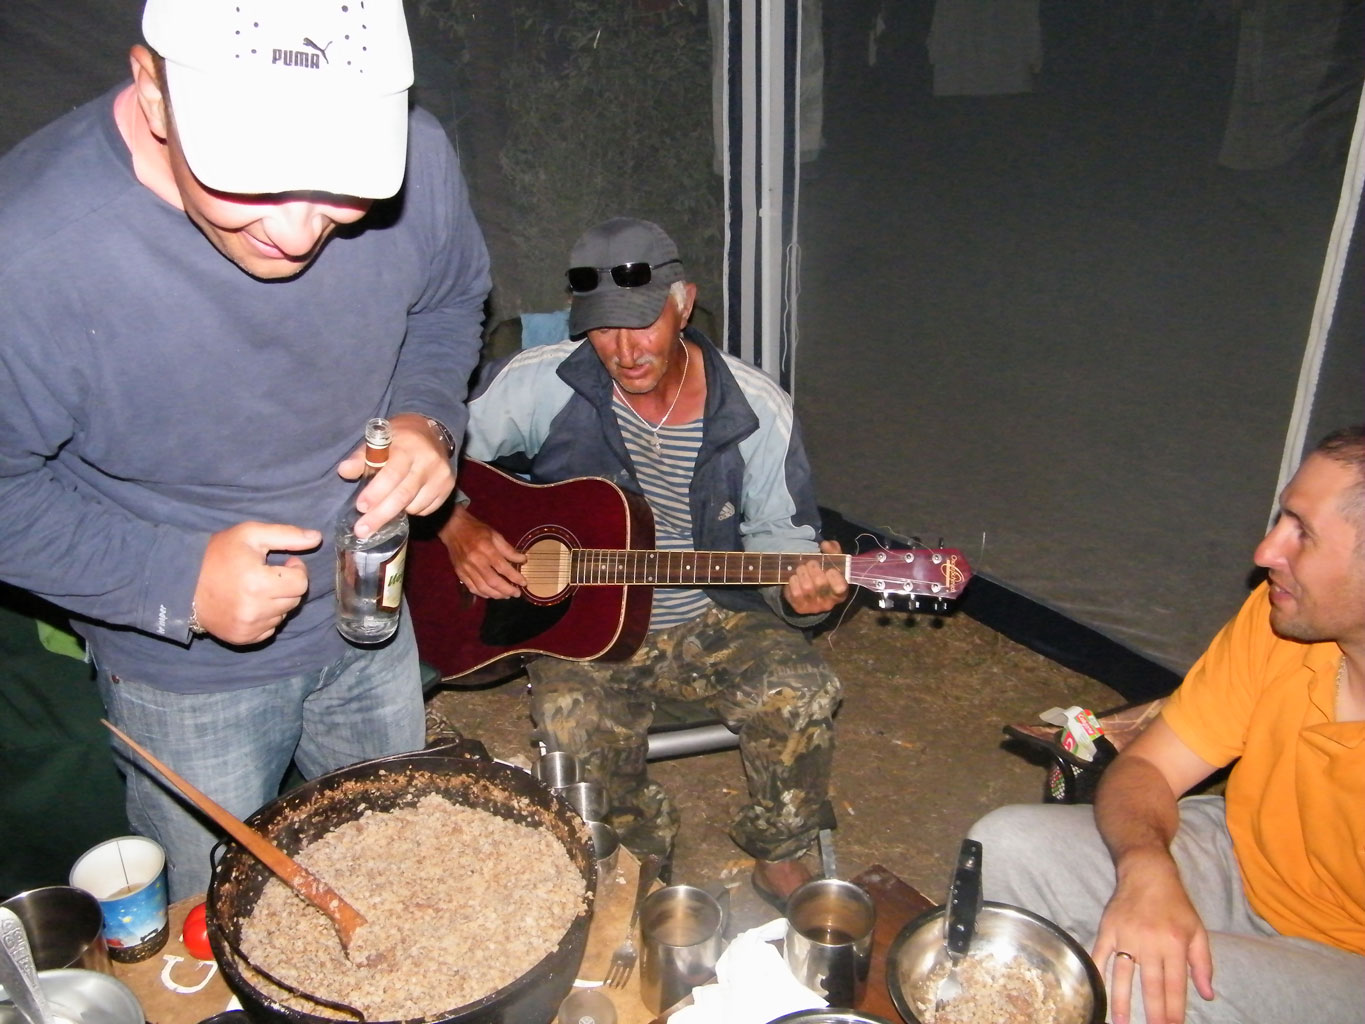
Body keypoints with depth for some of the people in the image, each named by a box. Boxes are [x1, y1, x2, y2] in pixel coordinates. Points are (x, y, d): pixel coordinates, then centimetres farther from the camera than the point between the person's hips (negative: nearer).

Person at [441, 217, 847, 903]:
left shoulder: (757, 410, -8)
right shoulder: (539, 383, -11)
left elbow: (778, 535, -1)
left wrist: (796, 588, -23)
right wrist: (455, 525, -21)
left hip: (713, 619, 1)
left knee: (802, 696, -24)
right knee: (575, 725, -29)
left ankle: (779, 860, 8)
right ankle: (640, 865, 6)